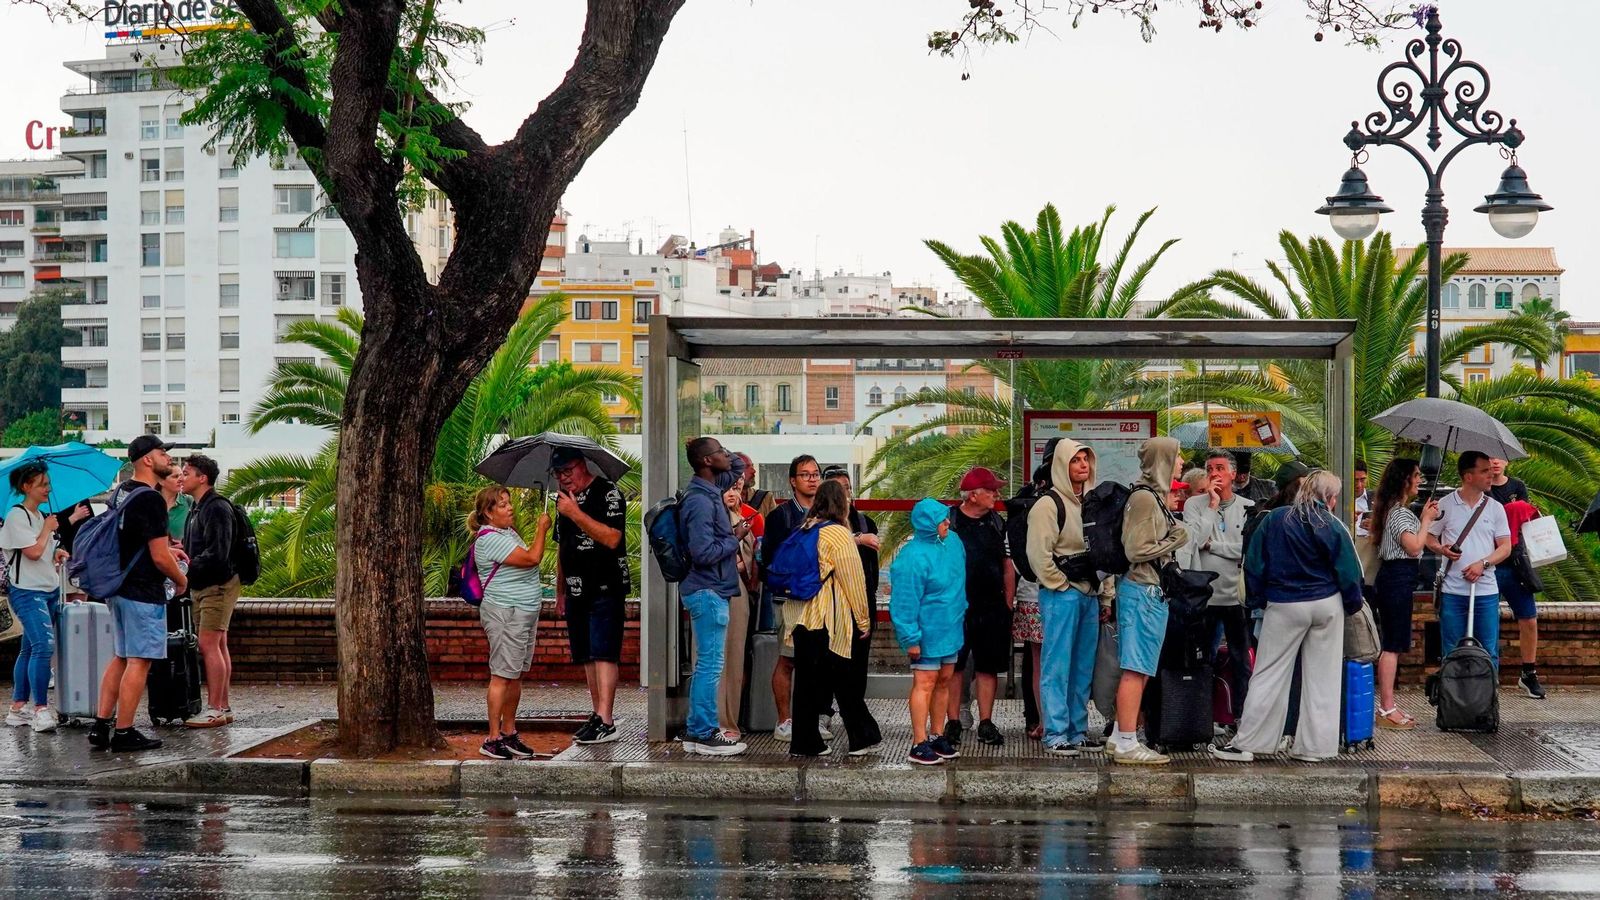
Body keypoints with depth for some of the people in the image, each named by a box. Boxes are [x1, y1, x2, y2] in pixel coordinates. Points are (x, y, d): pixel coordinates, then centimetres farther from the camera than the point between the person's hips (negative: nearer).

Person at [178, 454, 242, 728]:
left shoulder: (217, 508, -14)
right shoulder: (196, 508, 18)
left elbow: (217, 553, -22)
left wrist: (188, 566, -18)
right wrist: (181, 554, 5)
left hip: (218, 586, -10)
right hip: (202, 586, 10)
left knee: (208, 645, -12)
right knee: (218, 646, 11)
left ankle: (214, 709, -11)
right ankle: (224, 706, 15)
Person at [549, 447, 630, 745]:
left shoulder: (608, 493, -8)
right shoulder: (564, 499, 16)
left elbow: (612, 538, -21)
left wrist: (576, 513, -23)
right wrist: (560, 592, 23)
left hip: (606, 589, -8)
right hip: (577, 591, 8)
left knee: (603, 653, -13)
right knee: (587, 656, 8)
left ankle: (606, 721, -18)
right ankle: (596, 714, 14)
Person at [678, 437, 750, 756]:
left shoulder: (710, 490, 11)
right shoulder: (700, 501, -19)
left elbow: (738, 468, 30)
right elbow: (703, 552, -25)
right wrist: (736, 538, -12)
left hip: (711, 591, 10)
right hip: (708, 591, -10)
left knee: (706, 665, 13)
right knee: (710, 665, -6)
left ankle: (695, 731, 18)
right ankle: (704, 734, -2)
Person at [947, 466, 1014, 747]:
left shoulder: (997, 523, 11)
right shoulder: (948, 522, -3)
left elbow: (1008, 566, 15)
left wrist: (1008, 605, 9)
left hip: (992, 608, 4)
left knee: (988, 667, 5)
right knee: (953, 668, 1)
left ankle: (986, 724, 11)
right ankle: (953, 723, 8)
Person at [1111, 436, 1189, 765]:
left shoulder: (1154, 497, 16)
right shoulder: (1144, 498, -15)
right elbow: (1136, 551, -19)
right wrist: (1175, 540, -10)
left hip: (1150, 592, 10)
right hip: (1142, 590, -10)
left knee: (1138, 670, 13)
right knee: (1136, 670, -9)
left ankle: (1121, 736, 19)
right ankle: (1127, 744, -7)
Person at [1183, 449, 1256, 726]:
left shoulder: (1248, 507, 1)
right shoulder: (1195, 504, 1)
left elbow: (1248, 549, -9)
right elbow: (1194, 539, -14)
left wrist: (1211, 544, -10)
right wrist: (1212, 504, -11)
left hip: (1237, 595, 0)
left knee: (1241, 660, 7)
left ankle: (1240, 714, 15)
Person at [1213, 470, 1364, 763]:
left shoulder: (1275, 519, -4)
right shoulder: (1334, 528, -7)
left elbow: (1253, 565, -2)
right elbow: (1349, 575, -4)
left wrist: (1262, 593, 12)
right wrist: (1353, 604, 13)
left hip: (1284, 605, 0)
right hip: (1327, 607, 0)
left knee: (1269, 675, 4)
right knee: (1322, 678, 8)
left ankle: (1246, 742, 2)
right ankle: (1316, 746, 10)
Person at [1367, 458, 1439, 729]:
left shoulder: (1395, 510, 17)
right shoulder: (1400, 512, -14)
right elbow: (1414, 546, -21)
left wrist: (1423, 518, 15)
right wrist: (1427, 520, -9)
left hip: (1392, 577, 11)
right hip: (1399, 577, -11)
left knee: (1393, 644, 12)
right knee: (1392, 646, -9)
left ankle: (1389, 705, 16)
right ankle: (1386, 709, -8)